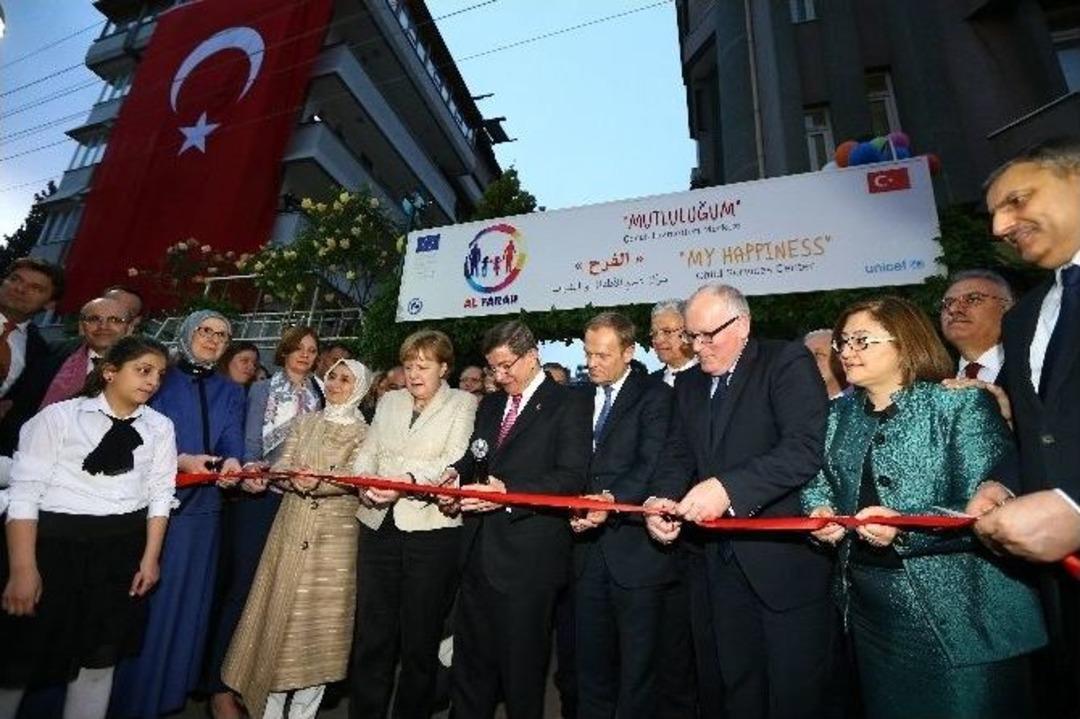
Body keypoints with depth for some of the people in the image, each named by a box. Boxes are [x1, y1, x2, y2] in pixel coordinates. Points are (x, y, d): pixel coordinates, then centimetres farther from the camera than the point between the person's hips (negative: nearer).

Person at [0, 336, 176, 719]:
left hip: (123, 548, 3)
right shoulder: (60, 416, -6)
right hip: (53, 540, -3)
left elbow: (160, 494, 3)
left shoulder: (160, 427, 3)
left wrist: (150, 557, 2)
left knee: (100, 658, 15)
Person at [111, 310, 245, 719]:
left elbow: (232, 439, -1)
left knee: (183, 597, 11)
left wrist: (231, 462, -24)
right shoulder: (159, 378, 3)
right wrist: (180, 460, -23)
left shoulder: (230, 392, 12)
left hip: (200, 505, 3)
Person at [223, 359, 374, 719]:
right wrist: (294, 479, -20)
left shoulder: (363, 433, -1)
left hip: (335, 534, -3)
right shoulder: (304, 422, 10)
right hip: (292, 527, 3)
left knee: (319, 616, 4)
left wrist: (319, 482, -30)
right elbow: (281, 465, 1)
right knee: (278, 611, 8)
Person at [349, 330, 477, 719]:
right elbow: (367, 454, 11)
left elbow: (454, 460, -12)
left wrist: (410, 479, -27)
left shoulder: (463, 403, 1)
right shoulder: (389, 401, 16)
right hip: (379, 526, 4)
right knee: (371, 632, 10)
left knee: (420, 638, 10)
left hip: (432, 529, -3)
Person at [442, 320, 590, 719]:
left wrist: (508, 492, -26)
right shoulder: (490, 404, 14)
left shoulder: (569, 404, -9)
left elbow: (571, 478, -17)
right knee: (470, 657, 19)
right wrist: (457, 472, -3)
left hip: (527, 556, -6)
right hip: (478, 551, 6)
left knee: (521, 663, 12)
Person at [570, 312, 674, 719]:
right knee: (591, 659, 17)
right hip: (589, 547, 5)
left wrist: (612, 500, -29)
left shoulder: (654, 396, -5)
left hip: (635, 547, -5)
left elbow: (651, 465, -16)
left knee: (637, 661, 10)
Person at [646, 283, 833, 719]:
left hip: (785, 555, -5)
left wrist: (728, 488, -30)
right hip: (723, 558, 6)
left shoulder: (788, 363, -9)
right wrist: (661, 500, -10)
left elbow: (806, 449, -22)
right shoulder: (688, 384, 11)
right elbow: (678, 454, 9)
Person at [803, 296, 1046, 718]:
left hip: (960, 612, -5)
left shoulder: (962, 404, -10)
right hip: (867, 601, 5)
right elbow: (816, 478, 13)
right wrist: (820, 510, -7)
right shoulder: (840, 413, 7)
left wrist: (905, 528, -28)